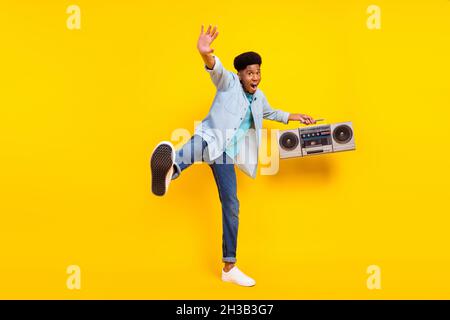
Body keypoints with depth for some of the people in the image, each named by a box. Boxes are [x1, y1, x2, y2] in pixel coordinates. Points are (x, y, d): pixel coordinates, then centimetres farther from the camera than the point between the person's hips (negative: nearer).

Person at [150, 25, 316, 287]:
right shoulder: (229, 83, -1)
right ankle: (172, 166, -85)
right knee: (204, 145, -45)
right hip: (212, 139, -7)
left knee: (232, 207, 5)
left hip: (227, 155, 7)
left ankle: (229, 267, 15)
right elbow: (217, 70, -26)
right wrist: (206, 55, -49)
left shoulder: (259, 97, 20)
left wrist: (295, 117, 45)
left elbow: (270, 113, 44)